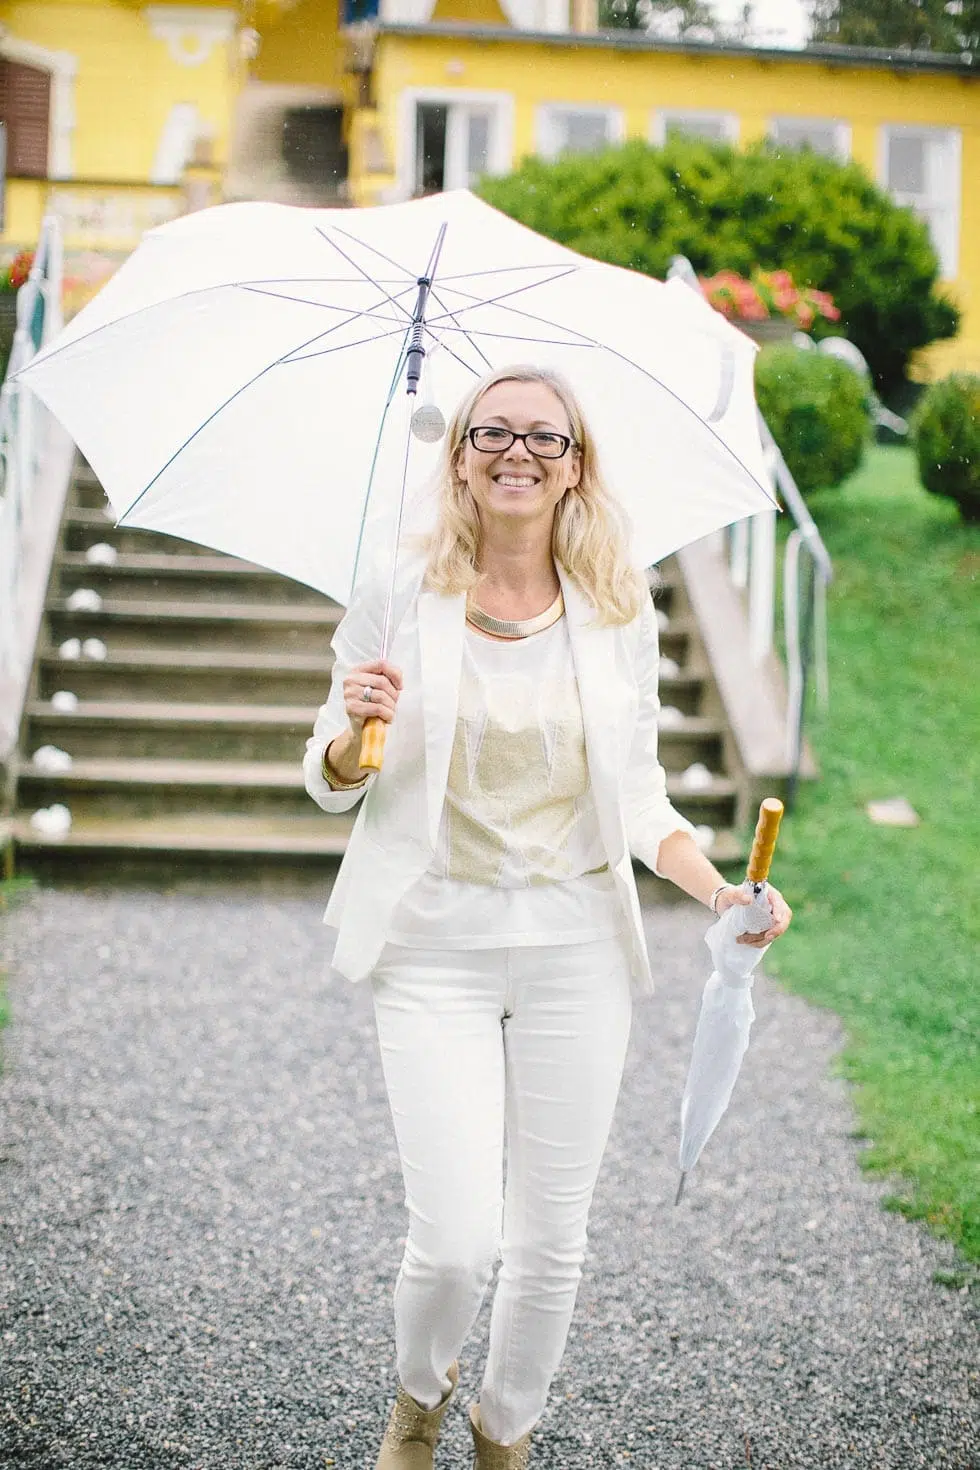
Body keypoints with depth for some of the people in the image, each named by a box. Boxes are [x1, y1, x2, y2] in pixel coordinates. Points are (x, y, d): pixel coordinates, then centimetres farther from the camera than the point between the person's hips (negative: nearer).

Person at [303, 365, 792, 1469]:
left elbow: (641, 800, 9)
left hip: (578, 950, 2)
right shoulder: (399, 602, -3)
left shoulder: (620, 616, 3)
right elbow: (330, 786, 4)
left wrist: (720, 893, -7)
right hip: (436, 950, -2)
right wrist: (355, 729, -18)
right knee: (457, 1243, -8)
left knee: (551, 1240, 9)